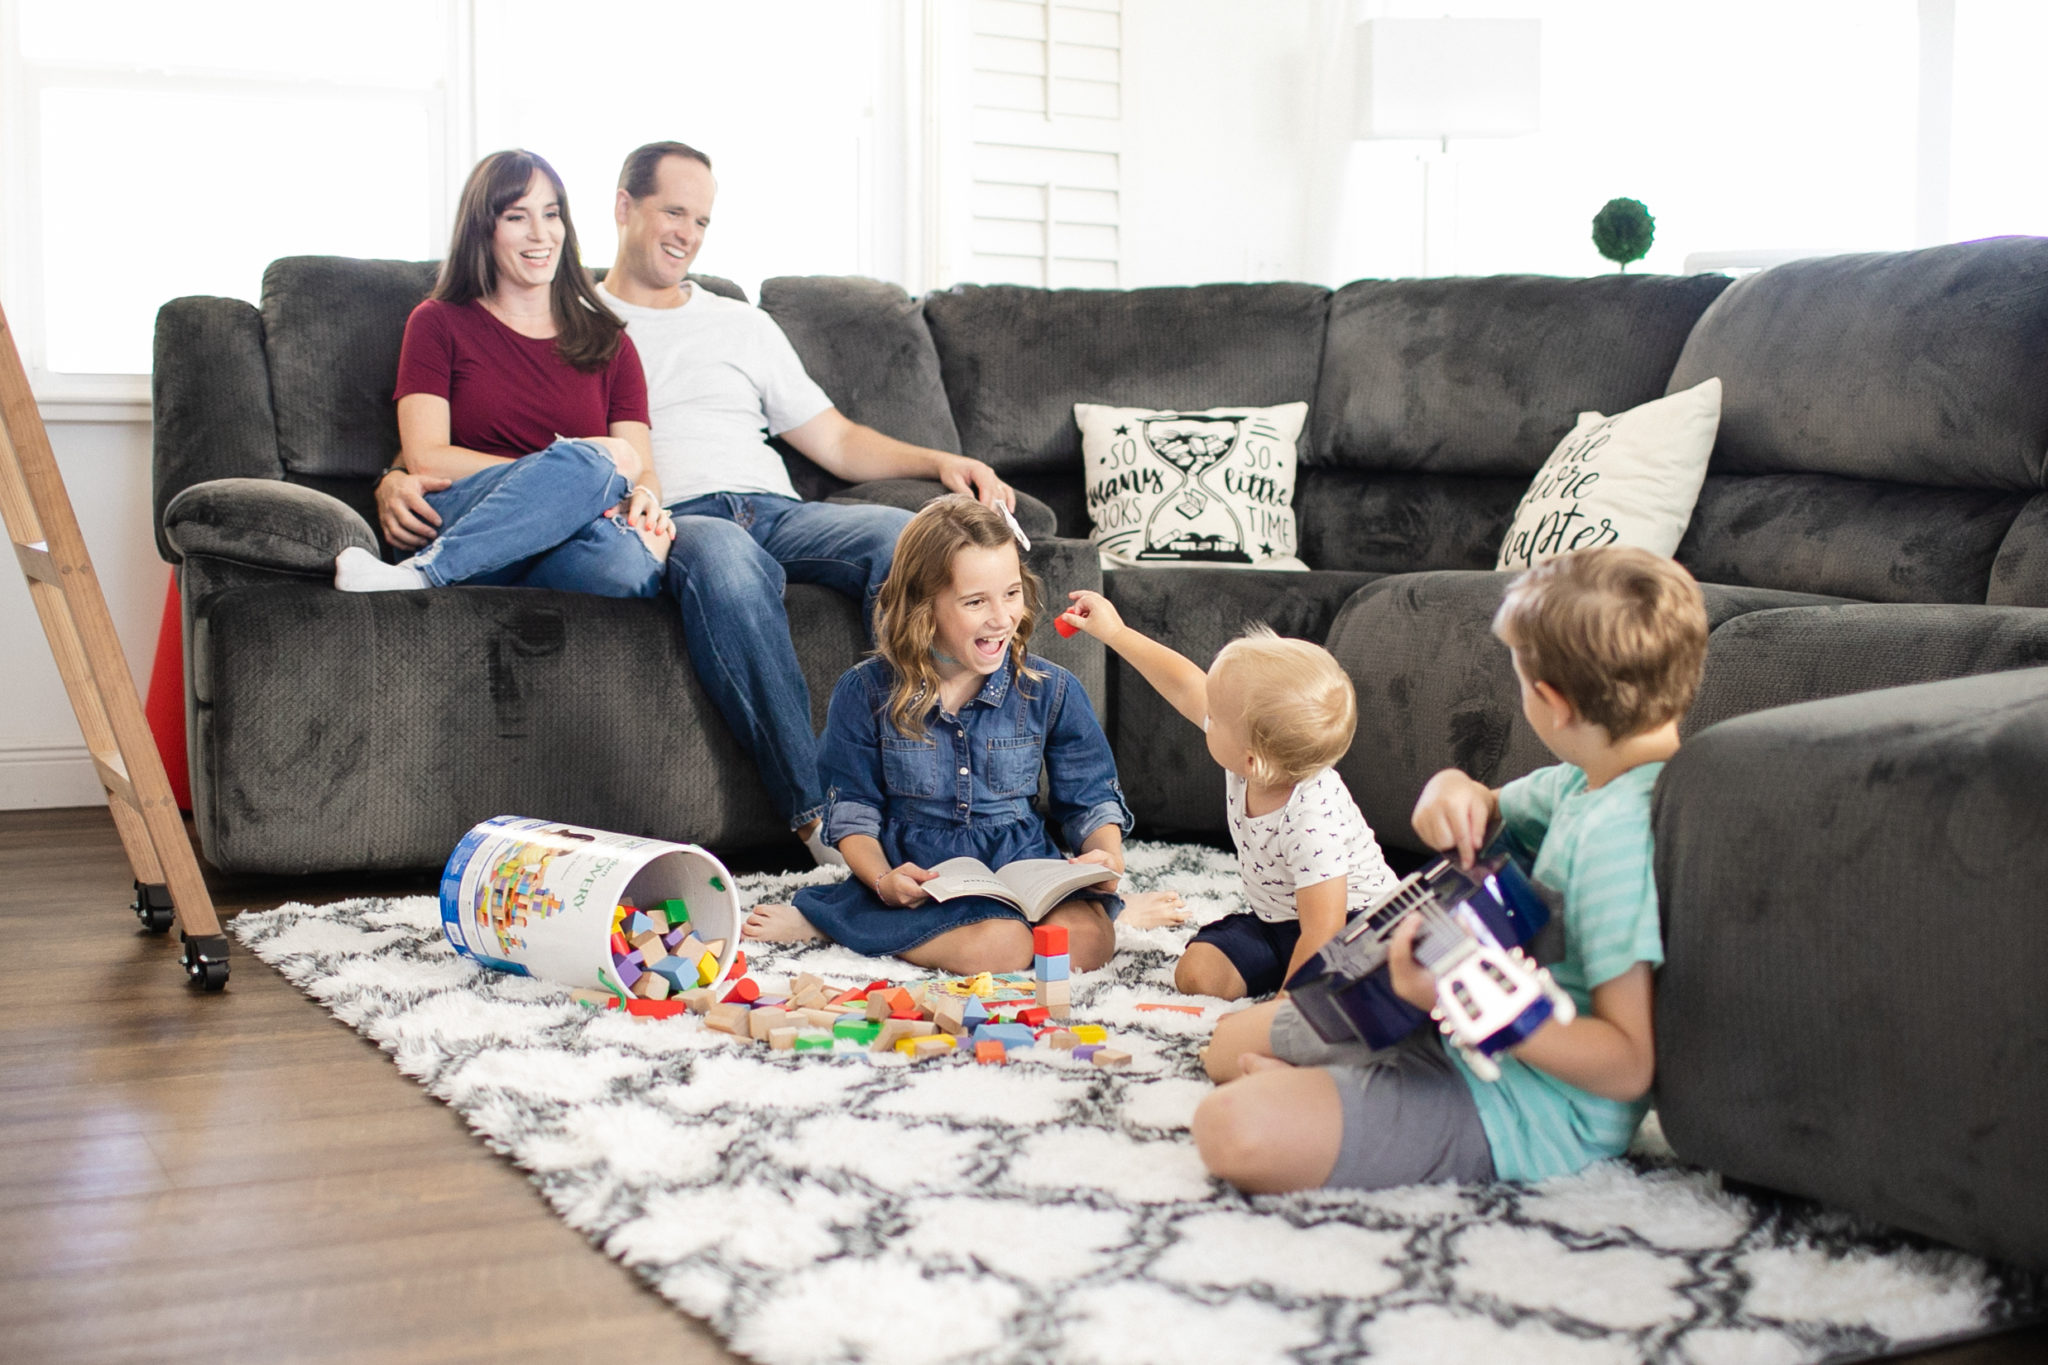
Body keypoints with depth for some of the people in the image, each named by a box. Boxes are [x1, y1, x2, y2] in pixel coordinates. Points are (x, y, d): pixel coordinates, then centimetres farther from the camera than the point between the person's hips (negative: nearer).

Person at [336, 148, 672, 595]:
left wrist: (646, 500, -16)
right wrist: (569, 471, -10)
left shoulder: (609, 344, 22)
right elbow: (425, 460, 0)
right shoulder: (438, 323, 14)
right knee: (587, 460, -34)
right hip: (452, 523, -2)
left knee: (632, 563, -37)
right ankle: (418, 575, -32)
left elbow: (645, 470, 11)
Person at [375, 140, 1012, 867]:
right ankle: (817, 811, -44)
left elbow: (837, 441, 27)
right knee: (721, 552, -42)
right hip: (665, 524, -4)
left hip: (773, 511, 4)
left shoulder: (743, 325, 31)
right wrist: (399, 481, -11)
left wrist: (938, 461, 10)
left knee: (903, 535, -29)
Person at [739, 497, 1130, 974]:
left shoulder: (1051, 690, 2)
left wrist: (1107, 855, -13)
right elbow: (853, 811, 1)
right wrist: (882, 879, -19)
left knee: (1085, 939, -29)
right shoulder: (867, 692, -1)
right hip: (919, 876, -3)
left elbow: (1091, 799, 9)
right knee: (999, 945, -35)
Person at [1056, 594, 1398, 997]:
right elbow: (1187, 688, 3)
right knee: (1196, 972, -9)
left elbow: (1322, 931, -34)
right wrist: (1115, 633, 11)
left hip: (1349, 919, -8)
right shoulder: (1254, 741, -14)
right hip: (1271, 918, 8)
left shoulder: (1313, 820, -37)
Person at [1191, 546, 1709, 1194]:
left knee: (1235, 1130, -29)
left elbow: (1629, 1065, -29)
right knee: (1234, 1040, 23)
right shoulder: (1588, 780, 3)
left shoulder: (1619, 831, -27)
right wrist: (1454, 792, -3)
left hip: (1527, 1104, -10)